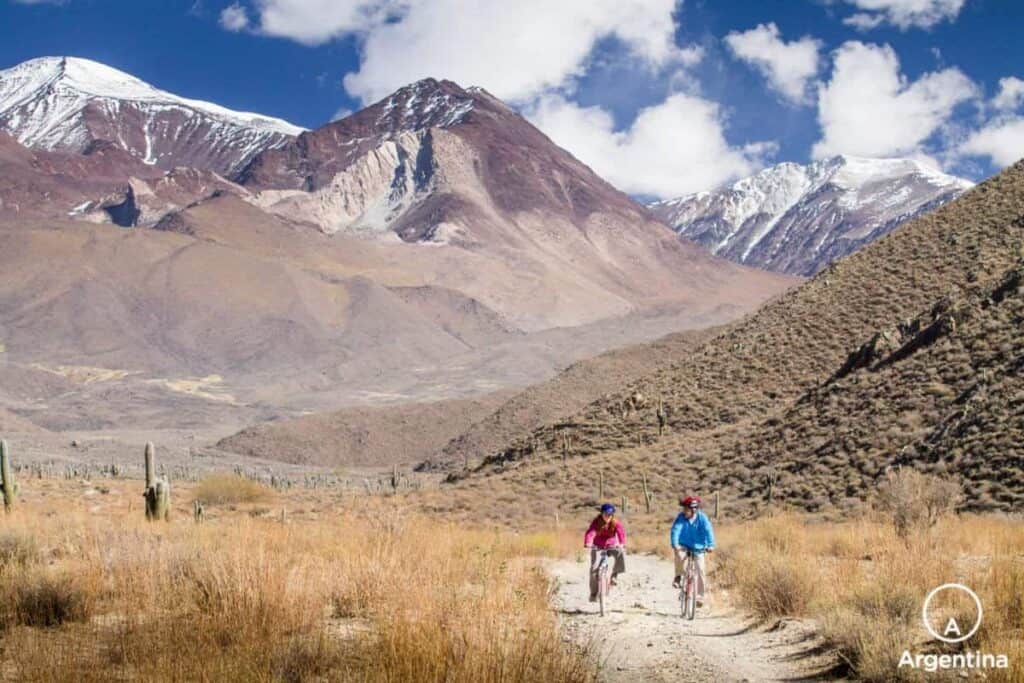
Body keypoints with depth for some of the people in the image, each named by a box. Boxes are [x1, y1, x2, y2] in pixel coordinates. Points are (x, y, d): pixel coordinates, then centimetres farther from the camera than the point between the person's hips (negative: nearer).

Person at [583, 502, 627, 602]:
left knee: (621, 553, -31)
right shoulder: (597, 522, -17)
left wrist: (622, 543, -50)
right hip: (597, 547, -1)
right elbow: (590, 532, -33)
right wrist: (587, 543, -53)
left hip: (611, 546, 1)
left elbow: (621, 532, -29)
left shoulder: (616, 523, -13)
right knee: (594, 568, -16)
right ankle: (593, 593, -3)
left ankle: (614, 575, -10)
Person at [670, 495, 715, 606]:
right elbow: (675, 530, -26)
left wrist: (710, 545, -41)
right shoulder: (681, 517, -15)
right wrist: (675, 545, -42)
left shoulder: (702, 518, -15)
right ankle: (678, 577, -8)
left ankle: (700, 595, 5)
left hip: (698, 548, 0)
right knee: (679, 555, -33)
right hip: (683, 546, 0)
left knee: (700, 570, -9)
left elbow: (708, 531, -25)